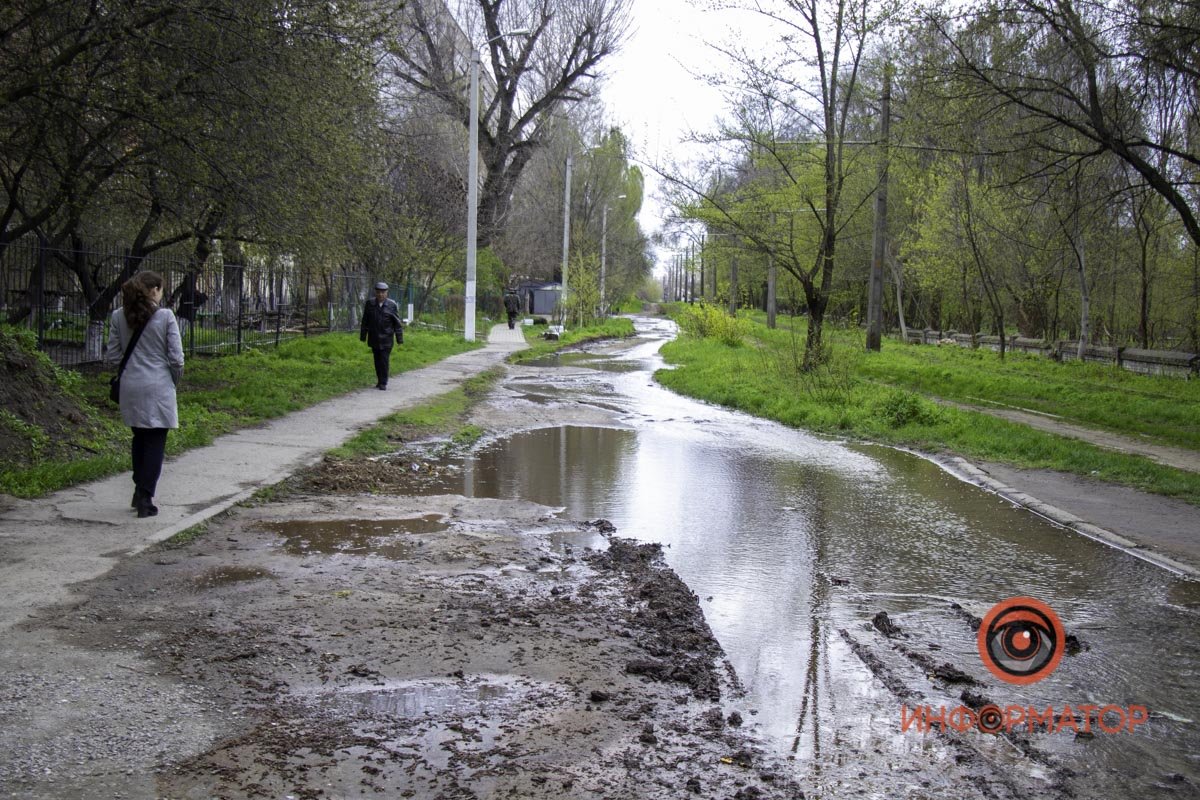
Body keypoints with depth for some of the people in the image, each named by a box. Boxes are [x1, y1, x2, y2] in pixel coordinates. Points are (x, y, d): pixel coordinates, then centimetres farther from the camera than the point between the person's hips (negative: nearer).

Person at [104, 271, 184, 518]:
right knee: (155, 442, 3)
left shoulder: (118, 317, 1)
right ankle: (145, 500, 2)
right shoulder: (165, 316, -9)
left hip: (130, 387, 4)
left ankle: (140, 492, 27)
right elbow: (176, 358, -8)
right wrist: (175, 381, 9)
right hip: (158, 387, -4)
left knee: (139, 439, 21)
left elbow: (112, 356, 4)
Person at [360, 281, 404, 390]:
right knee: (377, 361, 9)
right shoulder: (370, 304, 2)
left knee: (384, 361, -6)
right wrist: (363, 336, 8)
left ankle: (383, 383, -1)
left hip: (386, 339, -3)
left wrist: (399, 339, -4)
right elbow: (365, 322, 8)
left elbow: (397, 324, -2)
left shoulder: (392, 305, -4)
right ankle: (379, 381, 20)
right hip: (374, 339, 3)